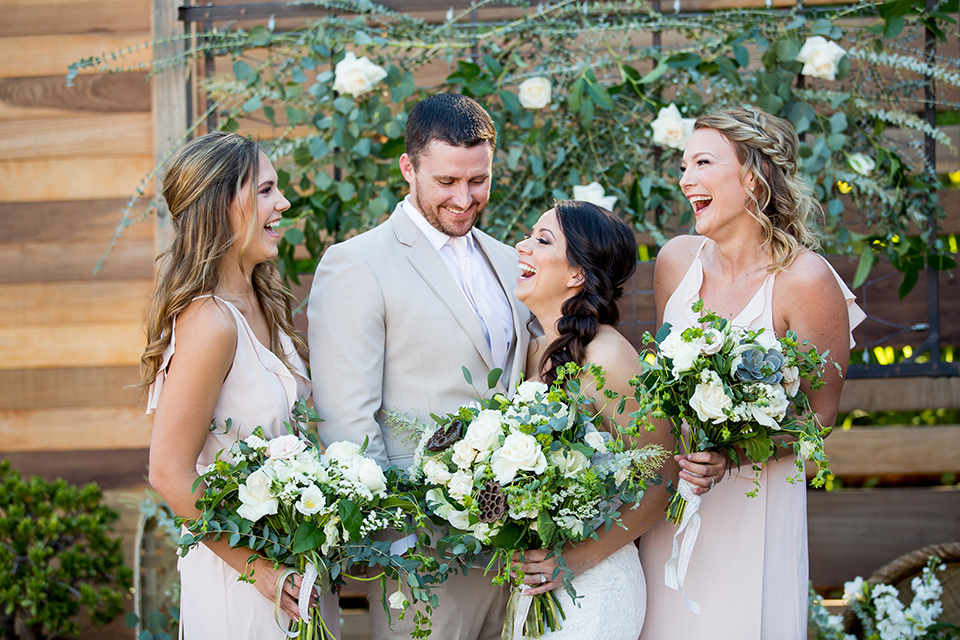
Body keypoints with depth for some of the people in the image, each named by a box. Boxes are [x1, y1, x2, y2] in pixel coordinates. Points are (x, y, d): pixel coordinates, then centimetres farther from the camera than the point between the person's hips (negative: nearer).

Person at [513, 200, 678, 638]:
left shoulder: (606, 357, -17)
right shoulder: (536, 351, 5)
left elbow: (664, 479, -14)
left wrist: (580, 557, -19)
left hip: (592, 587, -7)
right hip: (532, 583, 7)